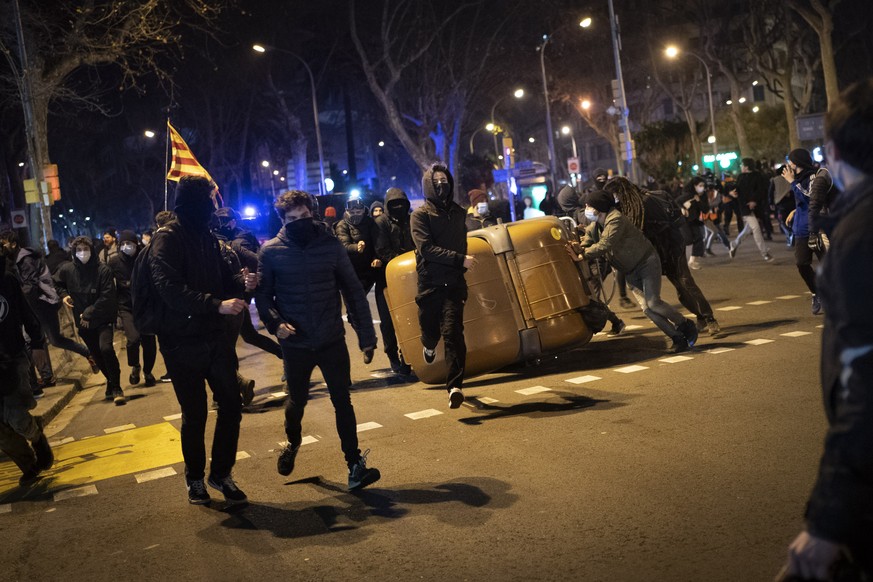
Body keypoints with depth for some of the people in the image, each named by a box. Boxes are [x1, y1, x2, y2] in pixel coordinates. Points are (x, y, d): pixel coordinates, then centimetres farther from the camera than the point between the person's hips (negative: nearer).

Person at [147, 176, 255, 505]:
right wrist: (217, 304, -31)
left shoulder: (206, 238, 11)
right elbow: (171, 290, -24)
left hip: (214, 338, 6)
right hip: (182, 343, -6)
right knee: (194, 414, 5)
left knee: (231, 404, 5)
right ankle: (194, 477, 26)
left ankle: (221, 472, 22)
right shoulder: (167, 240, -13)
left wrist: (240, 281, -2)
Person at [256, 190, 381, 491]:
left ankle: (354, 465, 9)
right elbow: (263, 294, 0)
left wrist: (366, 333, -3)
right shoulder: (271, 251, -5)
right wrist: (275, 323, -19)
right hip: (295, 343, 0)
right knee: (297, 401, 17)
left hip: (332, 341, 0)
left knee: (342, 402, 2)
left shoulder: (331, 245, -4)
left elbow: (353, 291, -1)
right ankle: (293, 443, 47)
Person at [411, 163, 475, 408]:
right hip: (430, 283, -2)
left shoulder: (458, 212, 12)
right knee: (431, 329, 9)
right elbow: (426, 248, -15)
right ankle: (430, 346, 47)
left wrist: (462, 262, 13)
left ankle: (455, 386, -10)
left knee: (452, 332, -11)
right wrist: (460, 259, -18)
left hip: (454, 284, 2)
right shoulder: (420, 214, -3)